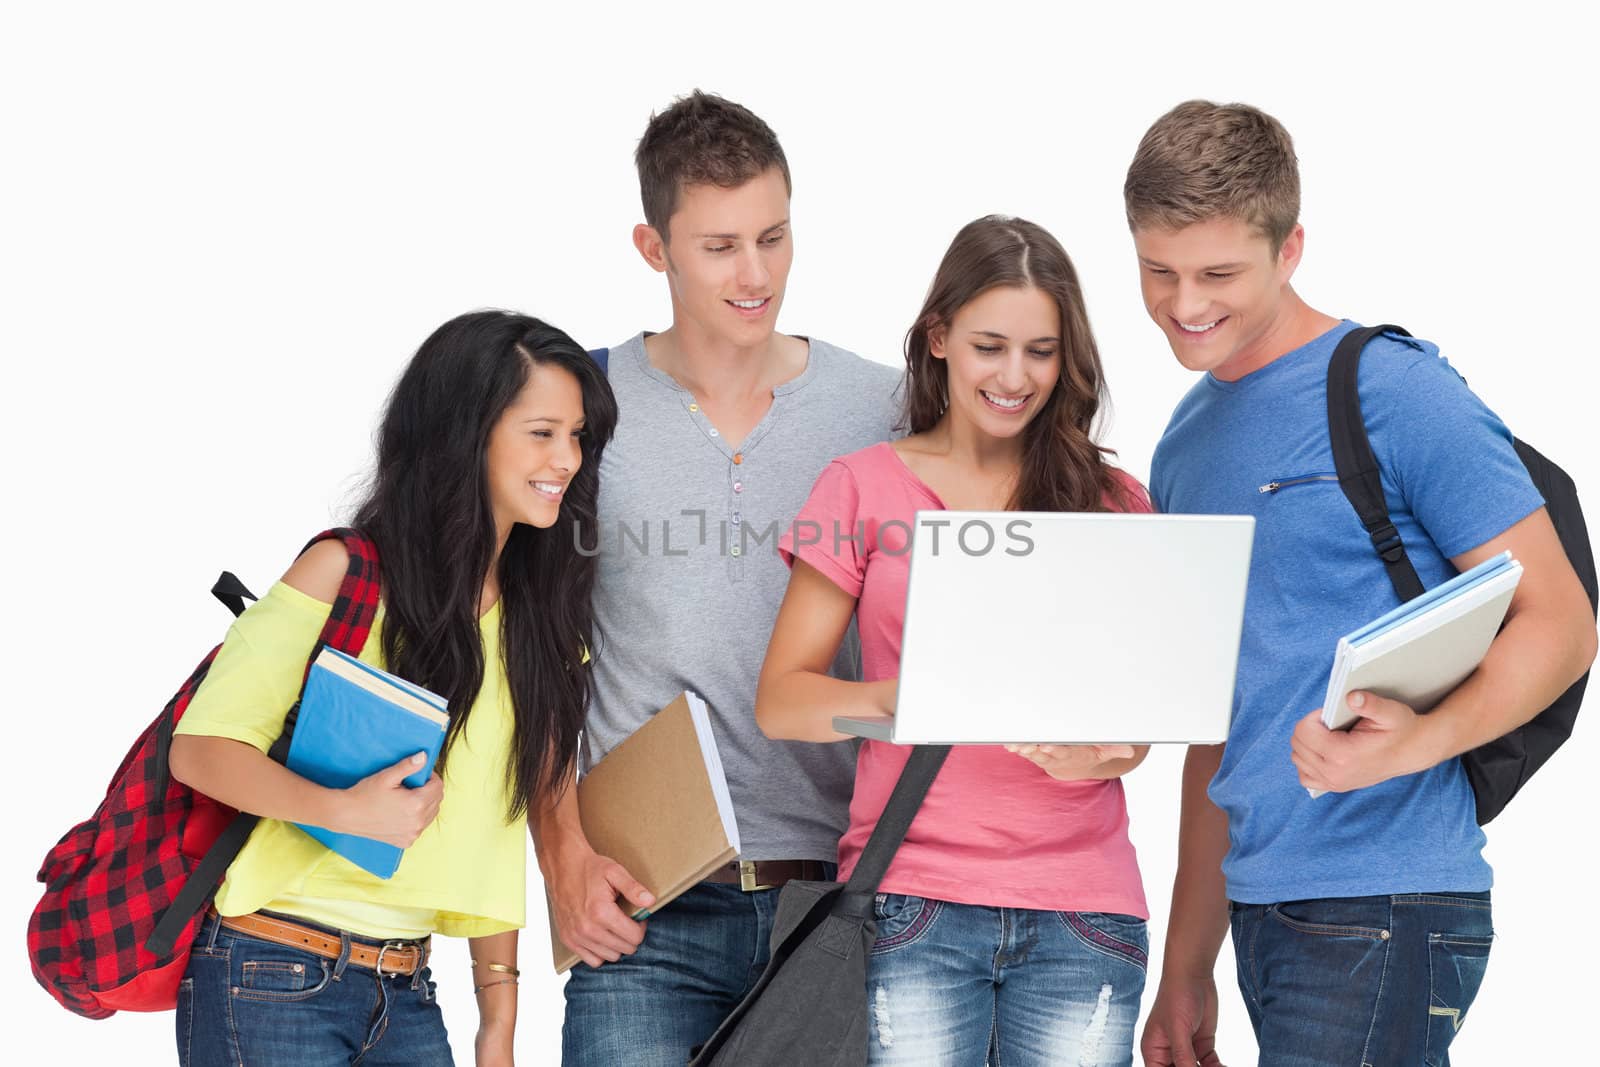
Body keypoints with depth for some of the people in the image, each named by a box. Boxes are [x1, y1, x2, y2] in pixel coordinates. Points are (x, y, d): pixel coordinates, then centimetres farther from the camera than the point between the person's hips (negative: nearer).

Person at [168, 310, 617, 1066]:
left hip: (405, 997, 6)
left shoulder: (542, 619, 10)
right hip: (269, 979, -6)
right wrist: (346, 810, -28)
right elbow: (200, 747, -12)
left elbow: (497, 830, 13)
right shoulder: (346, 573, -8)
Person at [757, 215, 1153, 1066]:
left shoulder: (1112, 504, 12)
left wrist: (1089, 754, -14)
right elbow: (779, 699, 1)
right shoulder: (865, 487, 6)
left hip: (1082, 912, 2)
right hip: (912, 899, -2)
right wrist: (893, 699, -19)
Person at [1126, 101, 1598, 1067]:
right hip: (1260, 908, 7)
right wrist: (1187, 967, 18)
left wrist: (1423, 739, -28)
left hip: (1384, 910, -7)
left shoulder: (1396, 394, -7)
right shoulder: (1184, 448, 15)